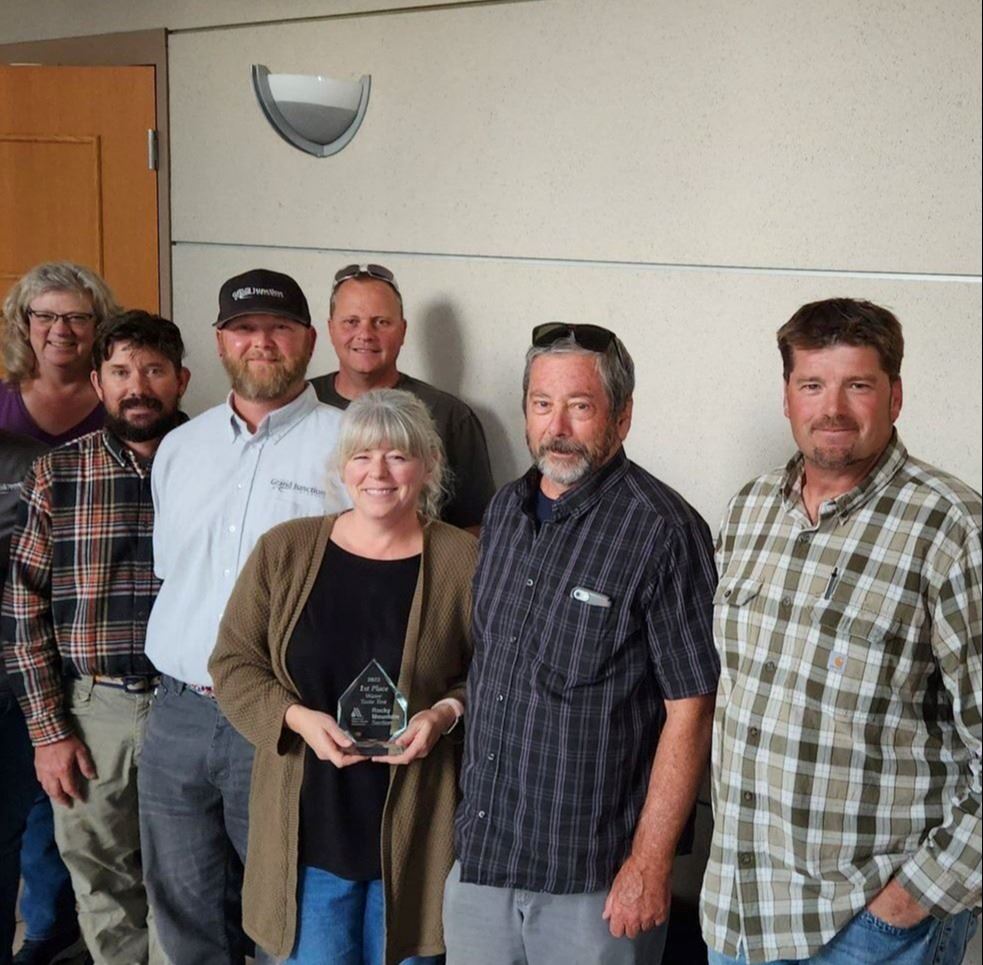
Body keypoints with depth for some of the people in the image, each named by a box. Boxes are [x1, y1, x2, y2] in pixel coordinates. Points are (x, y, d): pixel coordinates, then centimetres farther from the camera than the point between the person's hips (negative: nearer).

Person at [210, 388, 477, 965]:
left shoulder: (463, 561, -4)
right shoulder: (284, 550, 1)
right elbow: (234, 663, 4)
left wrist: (446, 713, -15)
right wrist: (297, 717, -12)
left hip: (415, 827, -1)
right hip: (307, 825, 1)